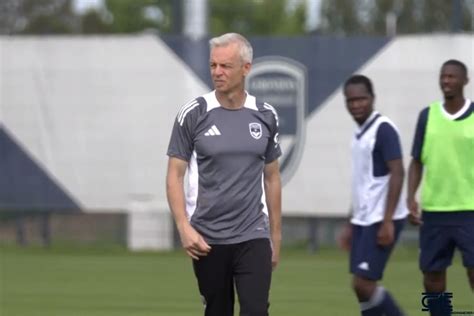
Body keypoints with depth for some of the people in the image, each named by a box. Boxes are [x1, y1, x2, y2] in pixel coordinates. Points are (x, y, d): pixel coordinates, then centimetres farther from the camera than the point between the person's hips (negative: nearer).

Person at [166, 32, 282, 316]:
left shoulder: (265, 116, 5)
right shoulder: (193, 114, -3)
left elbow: (272, 178, 13)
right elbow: (175, 175, -2)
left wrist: (276, 235, 12)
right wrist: (184, 227, -14)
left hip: (253, 238, 1)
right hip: (207, 239, -1)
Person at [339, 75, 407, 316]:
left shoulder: (383, 130, -12)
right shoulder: (360, 133, 14)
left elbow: (397, 174, -17)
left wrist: (387, 221, -22)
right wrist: (351, 224, 22)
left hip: (381, 221, -9)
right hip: (363, 221, 9)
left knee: (363, 284, -12)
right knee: (363, 287, 6)